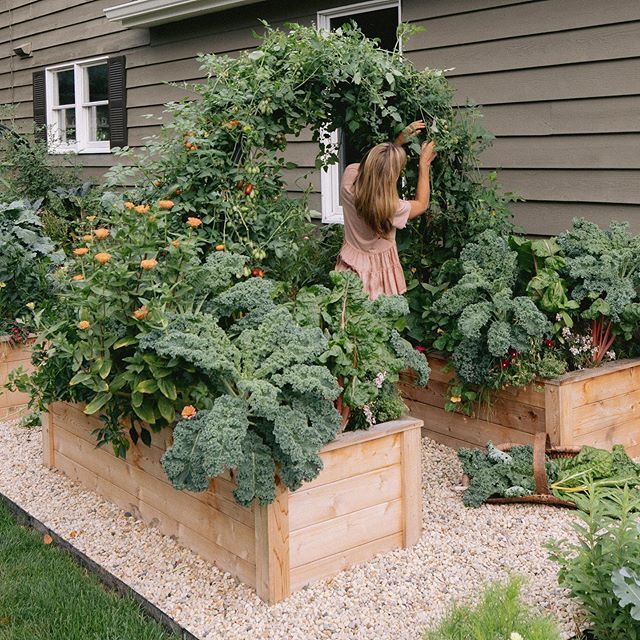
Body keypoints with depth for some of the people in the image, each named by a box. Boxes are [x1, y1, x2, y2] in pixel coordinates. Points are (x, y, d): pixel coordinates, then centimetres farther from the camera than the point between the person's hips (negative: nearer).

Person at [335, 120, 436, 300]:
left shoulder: (349, 175, -20)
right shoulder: (391, 208, -32)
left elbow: (375, 166, 5)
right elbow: (422, 204, -8)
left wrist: (399, 141, 2)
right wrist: (424, 164, -3)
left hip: (351, 260, 5)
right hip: (377, 271, -5)